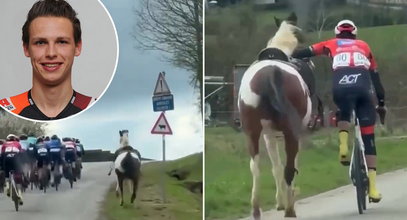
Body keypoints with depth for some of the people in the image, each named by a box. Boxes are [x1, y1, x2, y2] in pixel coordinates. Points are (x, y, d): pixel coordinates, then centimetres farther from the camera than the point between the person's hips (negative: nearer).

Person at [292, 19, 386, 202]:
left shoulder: (332, 45, 28)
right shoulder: (363, 46, 32)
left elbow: (303, 53, 20)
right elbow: (376, 77, 32)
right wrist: (381, 104, 37)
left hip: (341, 88, 0)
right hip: (363, 89, 0)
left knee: (343, 116, 32)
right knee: (368, 137, 7)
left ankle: (343, 146, 2)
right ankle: (372, 186, -2)